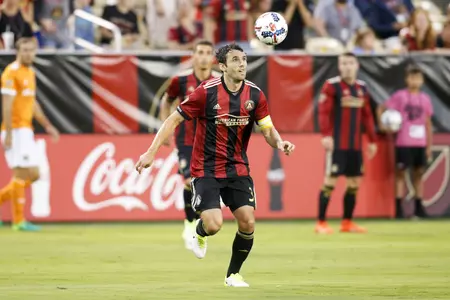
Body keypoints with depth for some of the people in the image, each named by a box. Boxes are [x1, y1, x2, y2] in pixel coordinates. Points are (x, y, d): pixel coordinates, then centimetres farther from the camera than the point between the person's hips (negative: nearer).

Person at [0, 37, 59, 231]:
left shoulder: (30, 73, 16)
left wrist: (47, 126, 20)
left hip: (26, 130, 9)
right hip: (16, 130, -9)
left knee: (33, 175, 9)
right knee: (22, 173, -7)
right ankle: (18, 220, -1)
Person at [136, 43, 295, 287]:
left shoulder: (255, 95, -4)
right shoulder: (206, 92, -15)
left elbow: (268, 130, 3)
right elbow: (174, 120, -8)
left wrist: (279, 143, -21)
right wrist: (151, 152, -13)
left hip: (237, 168, 4)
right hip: (206, 169, -4)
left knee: (248, 222, -8)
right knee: (214, 225, -17)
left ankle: (233, 274, 15)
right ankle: (200, 235, 24)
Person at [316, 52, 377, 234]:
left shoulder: (362, 88, 13)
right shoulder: (332, 86, -7)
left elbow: (367, 115, 18)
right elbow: (323, 111, -14)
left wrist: (372, 140, 17)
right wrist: (326, 135, -24)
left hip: (355, 144, 7)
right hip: (337, 143, -7)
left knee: (354, 182, 7)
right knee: (330, 180, -8)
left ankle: (347, 222, 17)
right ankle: (321, 223, -3)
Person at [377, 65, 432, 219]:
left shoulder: (425, 99, 10)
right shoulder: (400, 96, -2)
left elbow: (428, 124, 14)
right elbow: (381, 109, 2)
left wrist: (429, 146, 12)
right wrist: (383, 125, -12)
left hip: (420, 144, 4)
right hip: (403, 143, -4)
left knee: (418, 172, 7)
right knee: (400, 172, -3)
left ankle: (418, 206, 13)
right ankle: (398, 208, -2)